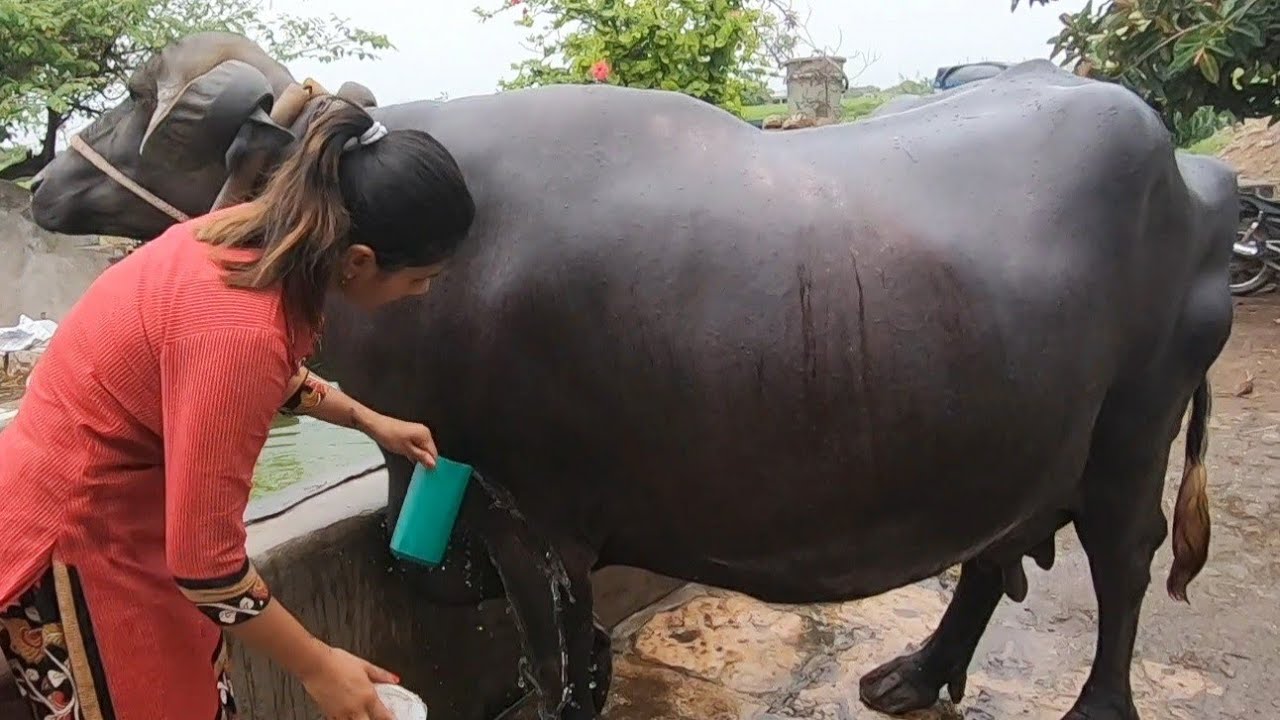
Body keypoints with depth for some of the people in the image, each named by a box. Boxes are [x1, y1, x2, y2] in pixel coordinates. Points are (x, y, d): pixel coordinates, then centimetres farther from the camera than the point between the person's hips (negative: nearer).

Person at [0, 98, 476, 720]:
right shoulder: (237, 329, -34)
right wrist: (317, 668, -16)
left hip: (134, 508, 8)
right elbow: (205, 562, -28)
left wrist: (370, 421, 17)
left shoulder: (257, 234, -8)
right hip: (70, 533, -8)